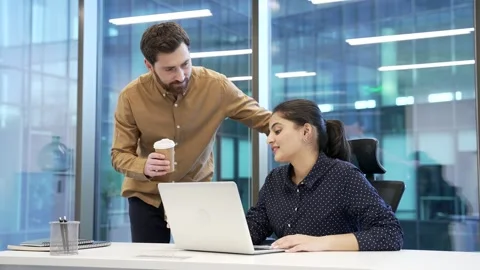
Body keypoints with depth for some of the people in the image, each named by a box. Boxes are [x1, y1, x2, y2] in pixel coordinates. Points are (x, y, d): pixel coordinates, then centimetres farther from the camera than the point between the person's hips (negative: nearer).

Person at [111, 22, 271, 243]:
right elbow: (119, 155, -12)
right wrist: (144, 167, -34)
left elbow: (265, 120, -7)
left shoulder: (216, 86, -17)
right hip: (147, 196, 0)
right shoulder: (131, 96, -17)